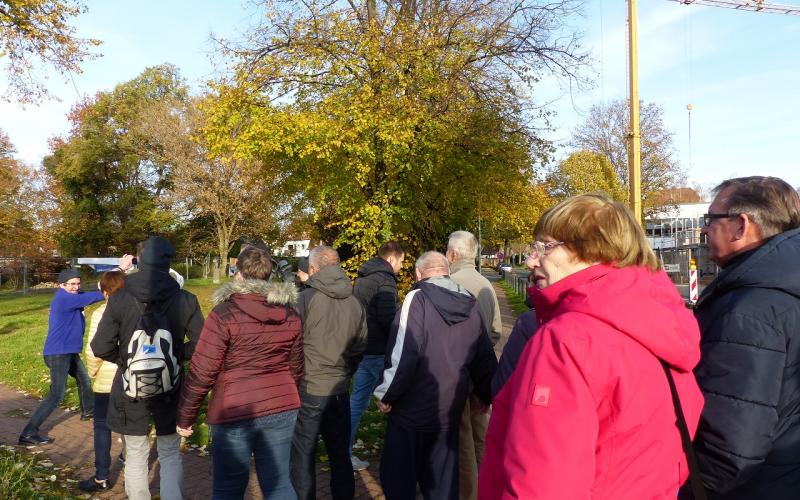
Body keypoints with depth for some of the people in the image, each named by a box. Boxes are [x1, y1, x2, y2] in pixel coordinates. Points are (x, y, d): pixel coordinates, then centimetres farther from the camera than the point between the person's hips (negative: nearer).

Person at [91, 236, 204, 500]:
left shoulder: (119, 299, -12)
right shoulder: (185, 300, -11)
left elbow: (101, 347, -10)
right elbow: (199, 344, -7)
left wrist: (124, 359, 8)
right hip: (170, 390, 0)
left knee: (136, 455, 17)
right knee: (170, 455, 14)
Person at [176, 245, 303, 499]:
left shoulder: (224, 314, -12)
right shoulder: (290, 314, 4)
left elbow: (201, 372, -11)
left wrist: (185, 416, 1)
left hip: (235, 413, -4)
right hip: (283, 409, 5)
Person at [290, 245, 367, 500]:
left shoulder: (305, 299, -14)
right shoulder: (354, 302, 1)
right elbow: (360, 347, 8)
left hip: (308, 390, -5)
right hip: (340, 391, 5)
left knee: (302, 457, 8)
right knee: (340, 454, 17)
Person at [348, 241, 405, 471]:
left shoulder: (362, 279, 14)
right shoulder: (384, 281, -14)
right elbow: (388, 318, -23)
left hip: (360, 349, 9)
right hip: (379, 351, -9)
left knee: (358, 400, 13)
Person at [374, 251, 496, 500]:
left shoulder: (418, 298, -14)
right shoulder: (471, 303, 3)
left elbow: (404, 354, -21)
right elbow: (485, 356, 10)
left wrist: (386, 395, -9)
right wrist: (486, 394, 24)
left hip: (413, 409, -5)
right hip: (450, 409, 5)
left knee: (398, 477, 12)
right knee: (443, 478, 18)